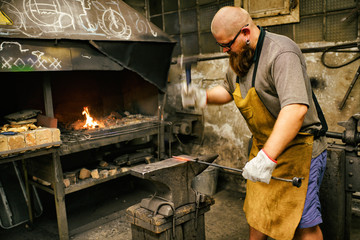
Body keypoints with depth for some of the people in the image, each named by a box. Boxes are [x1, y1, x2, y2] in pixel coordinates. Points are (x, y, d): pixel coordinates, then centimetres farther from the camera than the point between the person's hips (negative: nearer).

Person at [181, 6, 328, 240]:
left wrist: (268, 158, -40)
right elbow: (228, 90, 21)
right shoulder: (240, 57, 5)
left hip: (298, 148, -8)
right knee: (257, 209, 19)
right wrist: (203, 96, 1)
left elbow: (296, 108, -36)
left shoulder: (281, 53, -25)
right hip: (264, 145, 8)